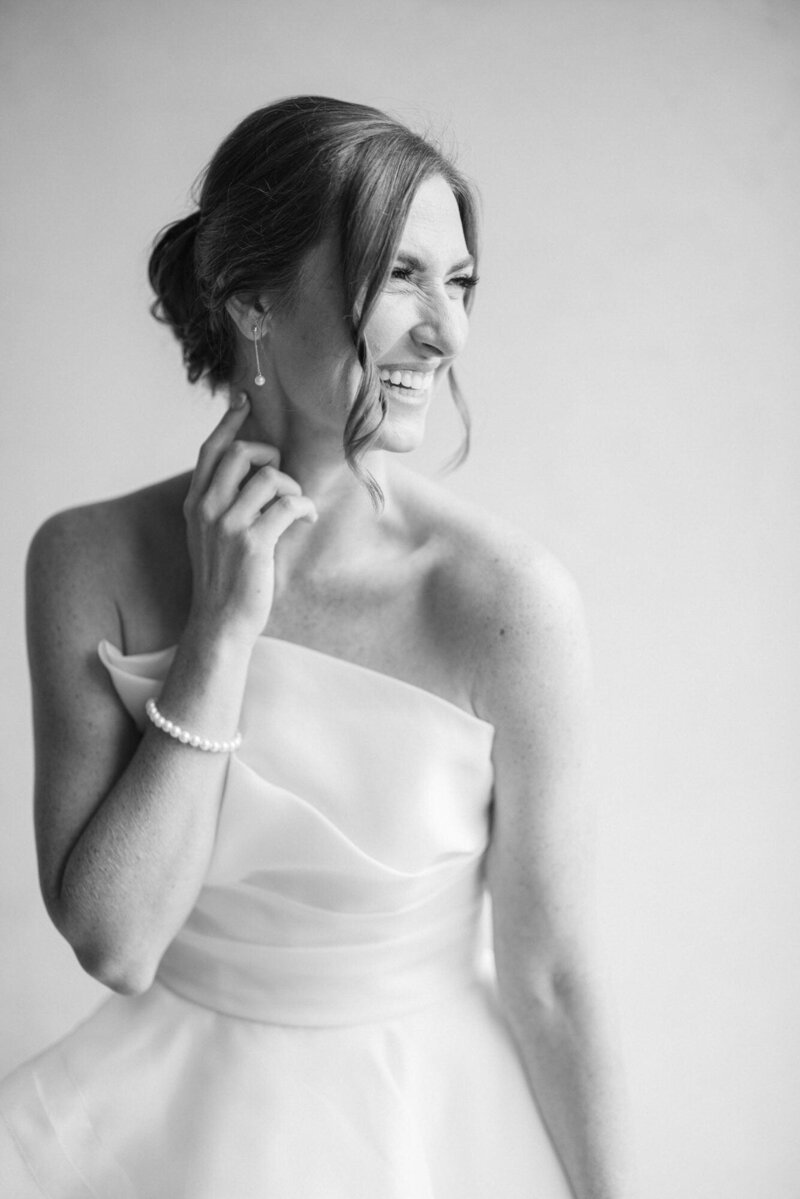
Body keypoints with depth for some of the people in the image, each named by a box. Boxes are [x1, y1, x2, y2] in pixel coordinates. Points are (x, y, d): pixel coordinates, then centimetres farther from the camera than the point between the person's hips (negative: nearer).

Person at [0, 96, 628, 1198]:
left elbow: (549, 980, -9)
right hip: (167, 1105, 2)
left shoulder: (512, 599, -18)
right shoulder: (89, 561, -11)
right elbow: (111, 943, -14)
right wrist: (222, 630, -20)